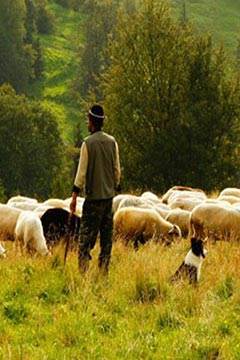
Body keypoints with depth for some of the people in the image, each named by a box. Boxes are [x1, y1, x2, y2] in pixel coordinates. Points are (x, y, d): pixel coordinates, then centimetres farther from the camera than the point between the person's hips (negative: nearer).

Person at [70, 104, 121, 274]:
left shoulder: (88, 143, -10)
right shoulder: (112, 142, 4)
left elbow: (82, 172, -10)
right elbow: (117, 170, 9)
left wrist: (74, 196, -7)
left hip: (93, 196, -5)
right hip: (109, 195, 5)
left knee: (87, 235, -3)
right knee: (106, 235, 9)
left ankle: (83, 270, -10)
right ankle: (104, 270, 10)